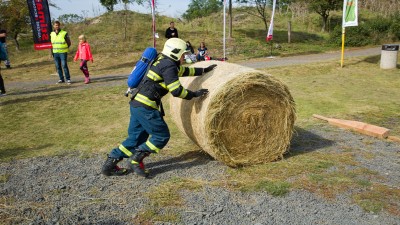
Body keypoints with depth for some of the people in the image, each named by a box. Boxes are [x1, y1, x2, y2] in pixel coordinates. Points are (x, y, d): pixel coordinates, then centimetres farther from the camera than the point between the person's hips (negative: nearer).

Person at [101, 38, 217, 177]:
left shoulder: (164, 61, 19)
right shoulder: (169, 65, -11)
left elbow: (184, 71, 32)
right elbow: (176, 91, -14)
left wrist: (204, 70, 37)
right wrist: (194, 94, -1)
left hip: (136, 103, 10)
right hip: (145, 107, -10)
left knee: (136, 137, 15)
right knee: (162, 135, 1)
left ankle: (110, 163, 17)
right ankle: (136, 160, 3)